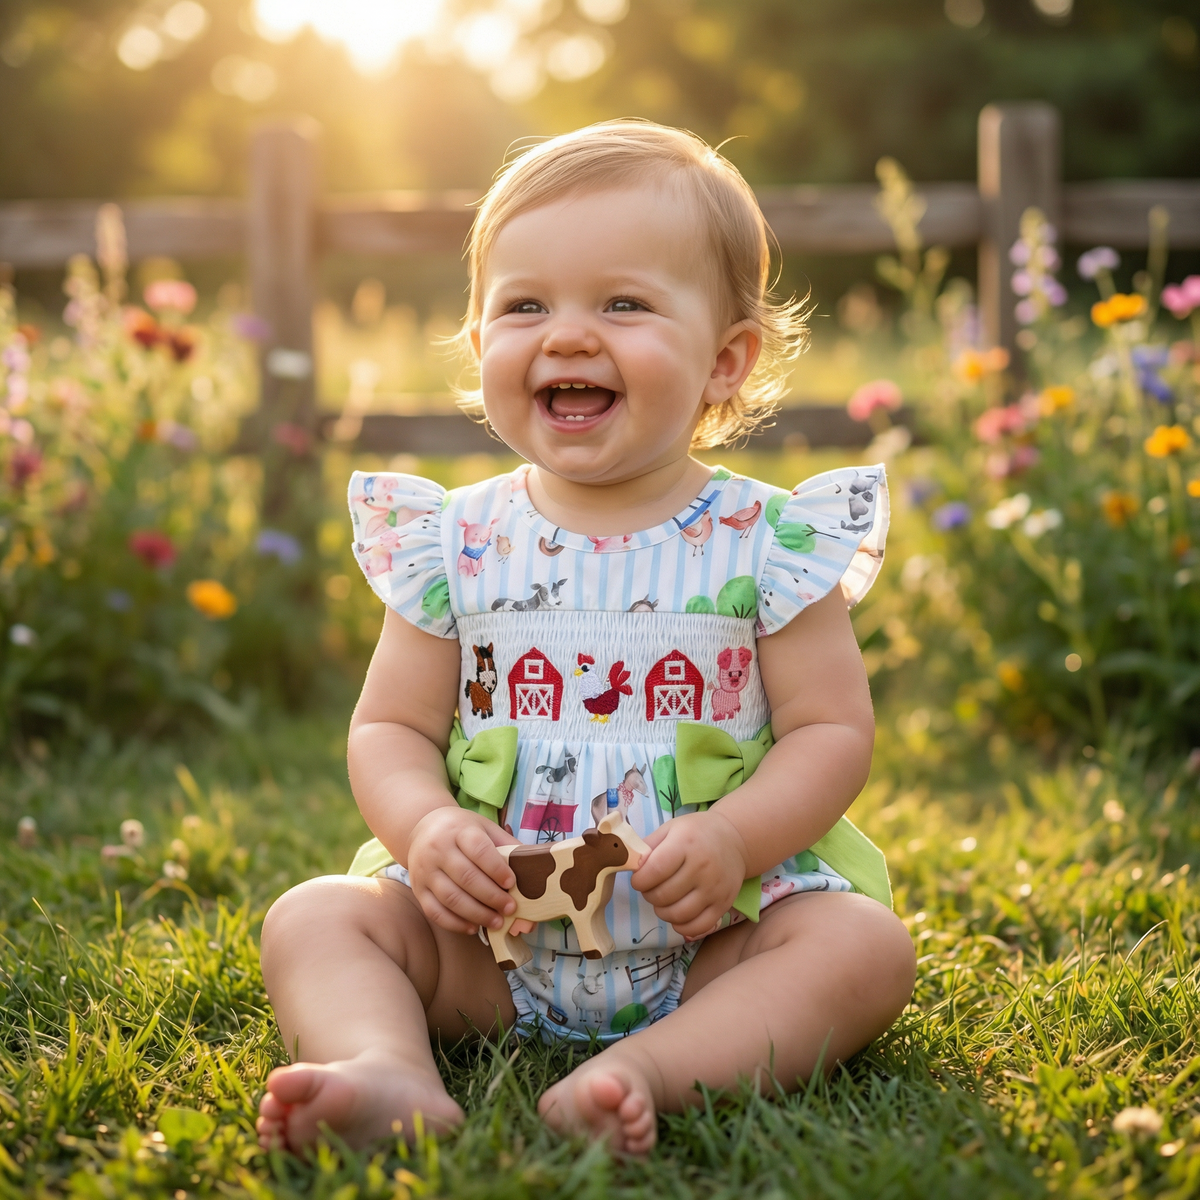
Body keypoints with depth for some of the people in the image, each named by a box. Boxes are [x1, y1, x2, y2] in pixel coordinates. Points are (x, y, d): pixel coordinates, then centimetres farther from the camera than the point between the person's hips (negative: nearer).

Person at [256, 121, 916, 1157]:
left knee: (866, 947, -24)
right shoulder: (455, 545, 2)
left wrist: (733, 839, -21)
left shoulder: (769, 543, -4)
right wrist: (428, 827, -16)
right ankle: (394, 1073, -38)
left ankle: (650, 1069, -39)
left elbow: (833, 729, -3)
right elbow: (391, 728, 6)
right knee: (313, 917, -14)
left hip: (710, 927, -1)